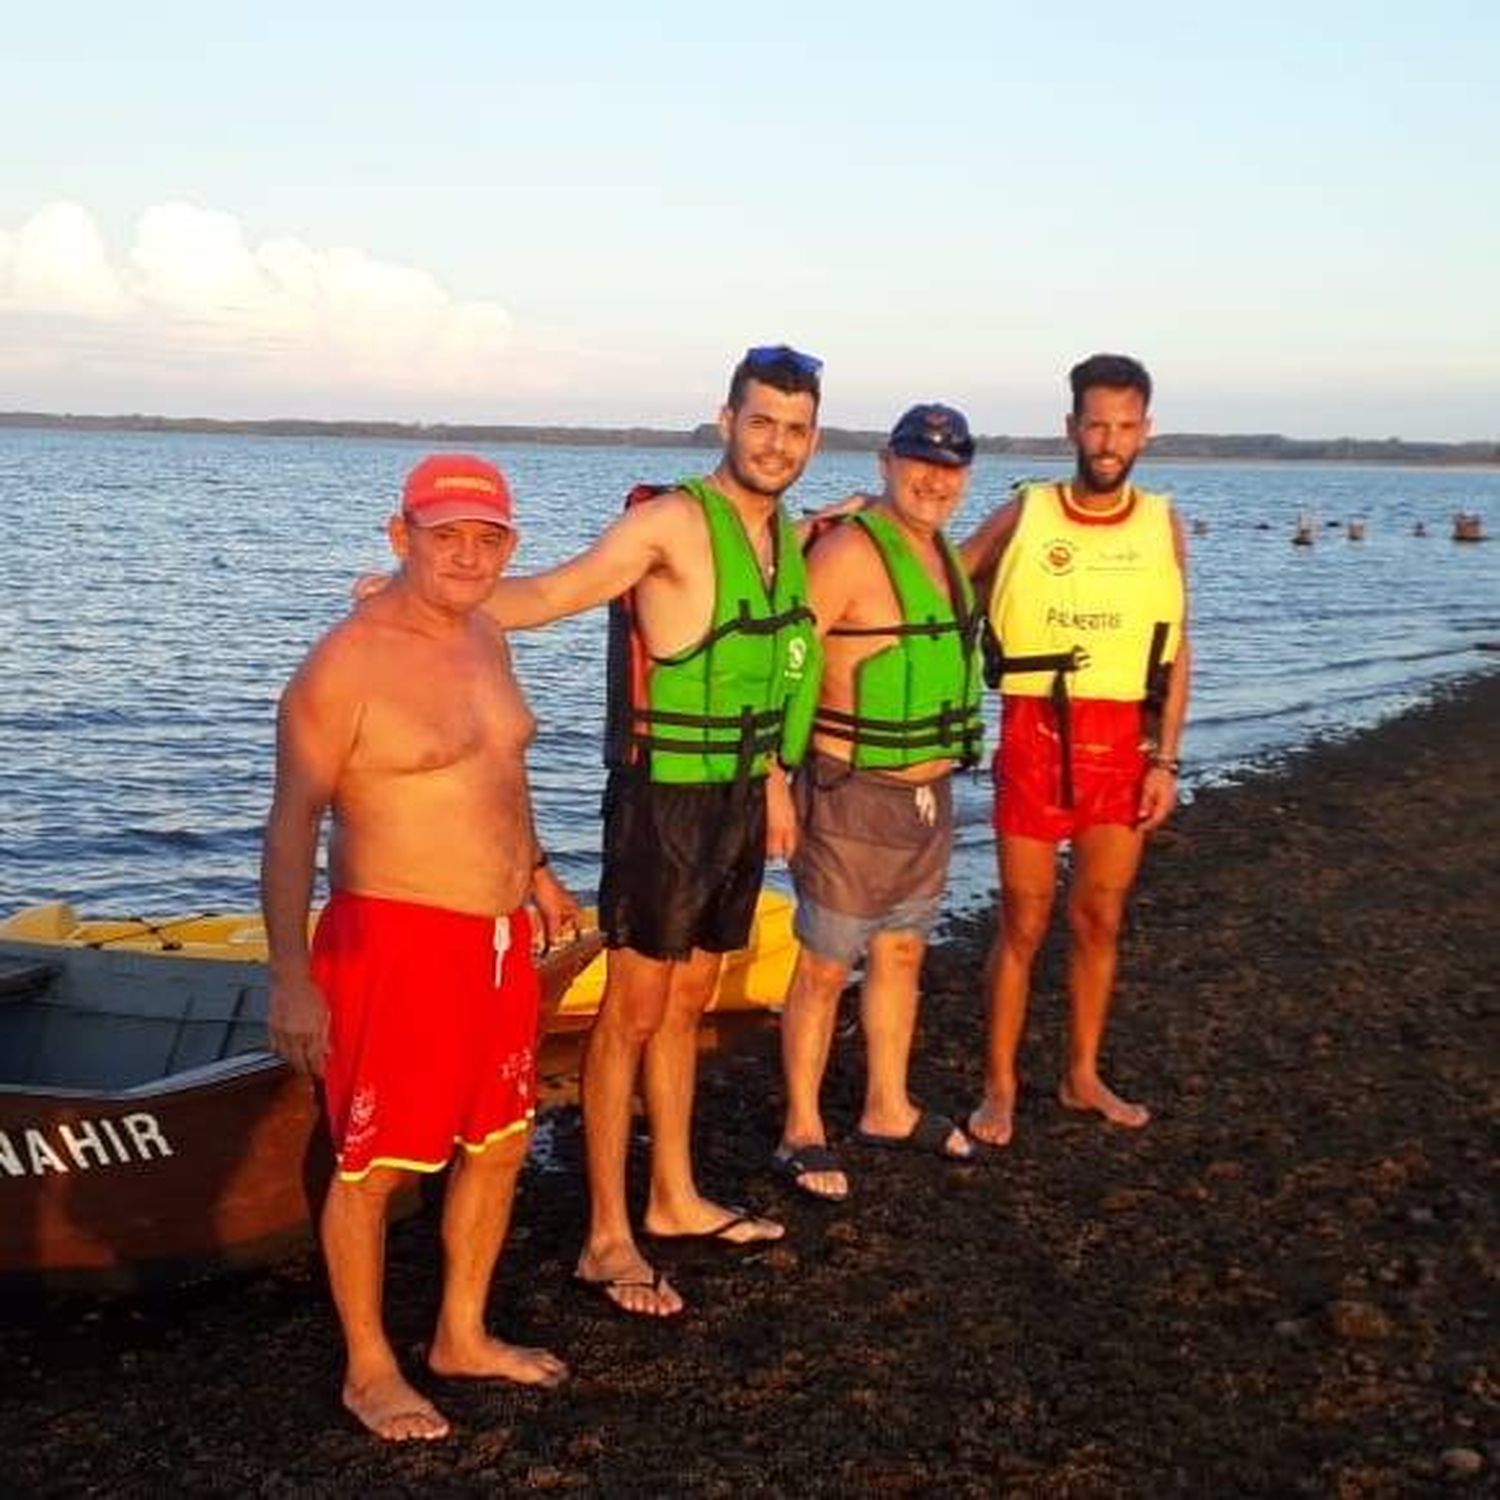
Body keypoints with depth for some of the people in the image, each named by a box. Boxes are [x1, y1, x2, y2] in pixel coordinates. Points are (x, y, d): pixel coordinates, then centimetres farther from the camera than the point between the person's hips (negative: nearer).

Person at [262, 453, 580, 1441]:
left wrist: (533, 869, 24)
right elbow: (292, 823, -16)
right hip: (396, 942, -8)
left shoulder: (485, 637, 8)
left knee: (500, 1141, 18)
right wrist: (291, 978, -19)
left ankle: (463, 1336, 36)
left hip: (498, 939, 8)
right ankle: (369, 1370, 23)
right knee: (374, 1165, 4)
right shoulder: (348, 663, -16)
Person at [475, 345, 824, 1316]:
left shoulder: (785, 534, 9)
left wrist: (774, 775, 19)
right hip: (665, 798, -7)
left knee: (689, 1005, 18)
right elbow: (553, 594, -26)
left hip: (742, 799, 8)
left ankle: (677, 1200, 31)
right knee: (635, 1011, 0)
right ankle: (608, 1240, 10)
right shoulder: (674, 520, -16)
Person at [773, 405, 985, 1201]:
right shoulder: (850, 551, -17)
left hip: (929, 793, 8)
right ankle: (801, 1134, 14)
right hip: (853, 795, -8)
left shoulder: (942, 553, 10)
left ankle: (887, 1110, 33)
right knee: (825, 968, 1)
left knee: (901, 955, 18)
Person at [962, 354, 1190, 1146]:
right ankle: (1000, 1085, 15)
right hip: (1036, 735, -2)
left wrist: (1165, 759, 1)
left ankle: (1082, 1075, 27)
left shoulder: (1161, 524, 5)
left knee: (1101, 920, 11)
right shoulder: (1025, 514, 0)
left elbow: (1176, 653, 7)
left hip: (1123, 742, 2)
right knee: (1023, 923, 2)